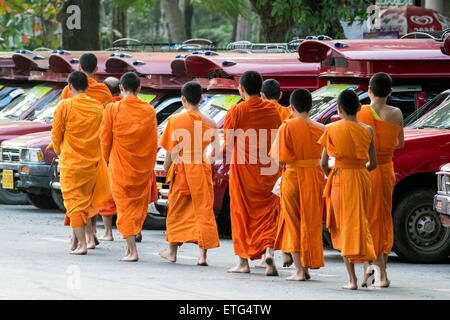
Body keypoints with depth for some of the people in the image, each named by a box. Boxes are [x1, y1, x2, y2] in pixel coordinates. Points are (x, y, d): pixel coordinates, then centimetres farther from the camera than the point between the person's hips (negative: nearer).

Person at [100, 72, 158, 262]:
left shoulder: (113, 109, -8)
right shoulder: (149, 111, 0)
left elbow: (105, 140, -2)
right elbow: (154, 142, 7)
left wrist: (106, 161, 13)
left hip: (120, 167, -2)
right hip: (143, 168, 2)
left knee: (125, 206, 1)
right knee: (139, 204, 16)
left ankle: (132, 250, -6)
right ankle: (130, 243, 17)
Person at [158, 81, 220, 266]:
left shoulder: (175, 120, -8)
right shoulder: (209, 123, -2)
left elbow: (171, 149, -6)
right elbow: (216, 150, 2)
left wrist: (167, 166, 9)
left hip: (182, 169, -1)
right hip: (202, 170, 1)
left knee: (177, 211, 13)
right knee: (204, 210, 3)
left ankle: (172, 252, 23)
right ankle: (203, 254, -4)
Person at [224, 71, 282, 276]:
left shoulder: (236, 111, -9)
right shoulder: (272, 110, 1)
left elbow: (228, 143, -5)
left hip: (243, 169, -3)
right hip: (269, 169, 3)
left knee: (242, 212, 7)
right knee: (267, 211, 9)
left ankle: (244, 261, 9)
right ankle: (269, 249, -14)